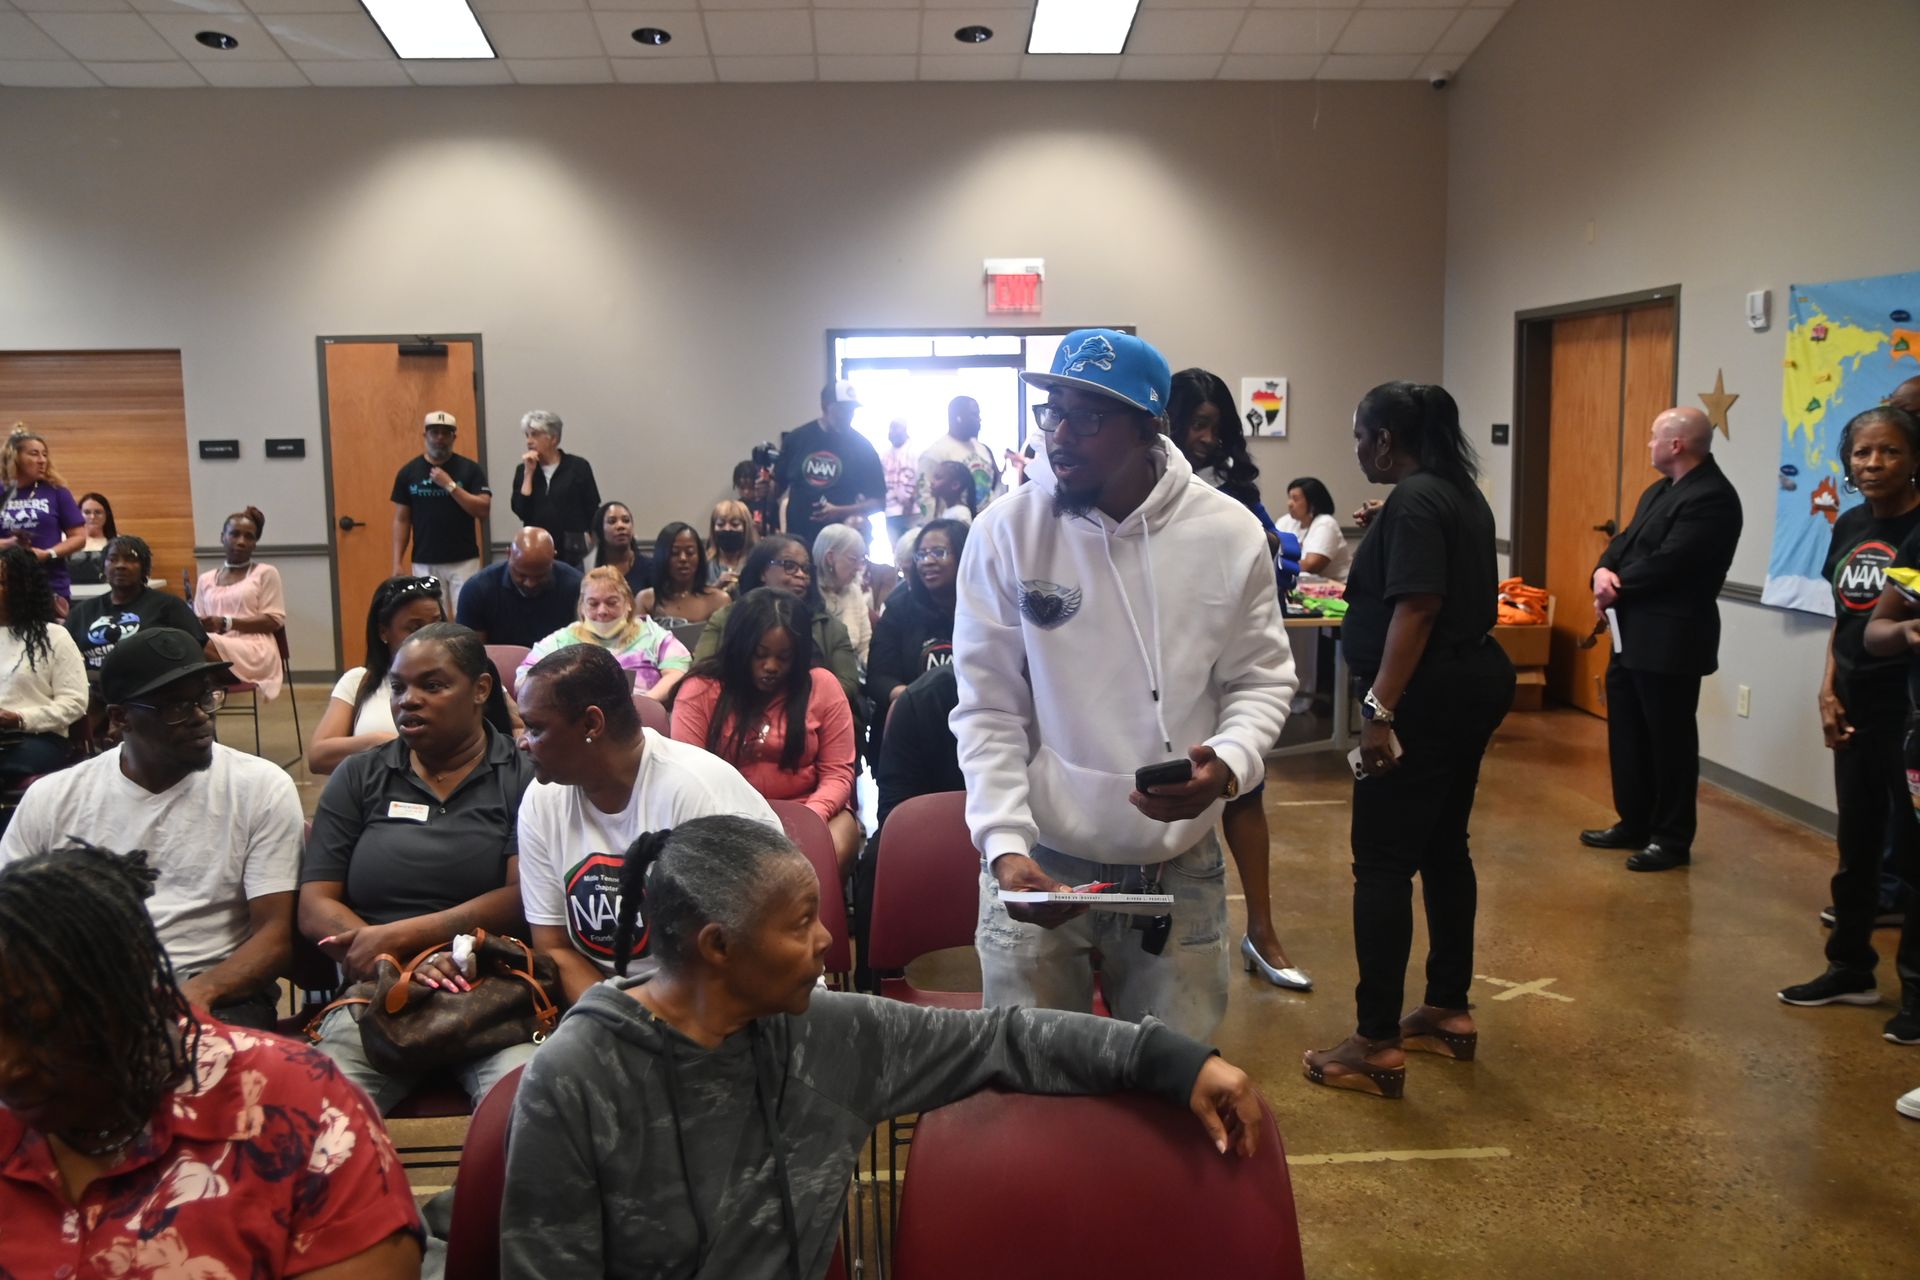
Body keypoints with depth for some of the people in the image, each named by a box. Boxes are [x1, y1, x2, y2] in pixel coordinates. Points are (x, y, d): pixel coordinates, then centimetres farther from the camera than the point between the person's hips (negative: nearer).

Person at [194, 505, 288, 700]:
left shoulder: (266, 573, 12)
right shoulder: (206, 579, 23)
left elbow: (275, 621, 2)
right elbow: (198, 622, 16)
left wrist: (227, 623, -11)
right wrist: (196, 625, -10)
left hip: (254, 651, -3)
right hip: (213, 645, 3)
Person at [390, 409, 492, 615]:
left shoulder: (470, 469, 0)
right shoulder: (408, 472, 5)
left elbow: (484, 510, -9)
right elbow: (401, 520, 6)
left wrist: (450, 485, -16)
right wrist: (398, 563, 0)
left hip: (464, 561, -1)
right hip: (424, 564, 1)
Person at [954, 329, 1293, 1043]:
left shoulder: (1230, 534, -6)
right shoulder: (1005, 532, -8)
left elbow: (1261, 680, 4)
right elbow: (988, 708, -6)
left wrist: (1227, 765, -17)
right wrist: (1005, 844, -16)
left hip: (1181, 867, 1)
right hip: (1039, 862, -1)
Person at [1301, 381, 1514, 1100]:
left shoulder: (1412, 501, -15)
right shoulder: (1459, 492, 14)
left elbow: (1417, 607, -25)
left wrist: (1380, 709, -28)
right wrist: (1383, 538, 21)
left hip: (1427, 696, -11)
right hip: (1472, 683, 11)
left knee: (1383, 863, -7)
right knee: (1443, 849, 17)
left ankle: (1377, 1046, -3)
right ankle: (1449, 1012, 28)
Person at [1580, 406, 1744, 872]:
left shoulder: (1712, 497, -17)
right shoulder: (1659, 490, 16)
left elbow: (1667, 563, -24)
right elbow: (1626, 540, 11)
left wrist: (1617, 587, -11)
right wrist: (1605, 571, -9)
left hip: (1670, 639, -10)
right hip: (1634, 634, 10)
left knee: (1669, 739, 1)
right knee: (1627, 733, 16)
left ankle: (1673, 839, 12)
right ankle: (1634, 824, 29)